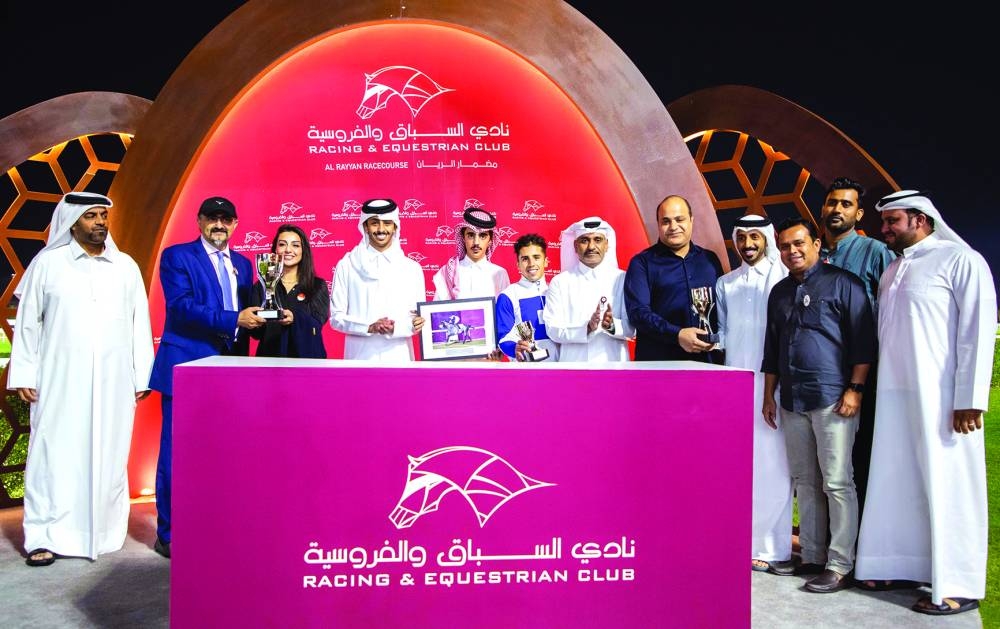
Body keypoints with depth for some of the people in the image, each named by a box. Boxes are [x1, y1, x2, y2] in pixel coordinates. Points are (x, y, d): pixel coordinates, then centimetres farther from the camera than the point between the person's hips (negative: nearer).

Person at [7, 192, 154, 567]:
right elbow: (27, 324, 6)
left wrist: (142, 377, 3)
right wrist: (22, 376, 1)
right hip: (59, 381, -1)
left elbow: (139, 323, 7)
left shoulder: (126, 266, 8)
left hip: (113, 382, 2)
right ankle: (46, 536, 7)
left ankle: (103, 533, 13)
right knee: (55, 456, 0)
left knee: (108, 457, 5)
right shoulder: (47, 263, 4)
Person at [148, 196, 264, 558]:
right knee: (177, 452, 1)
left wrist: (244, 361, 5)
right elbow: (181, 307, -15)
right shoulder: (176, 256, -2)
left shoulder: (242, 264, 16)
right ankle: (168, 534, 12)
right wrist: (234, 320, -23)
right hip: (186, 366, -5)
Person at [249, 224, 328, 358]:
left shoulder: (318, 286, 3)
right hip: (270, 355, 1)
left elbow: (316, 326, -9)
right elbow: (254, 331, -3)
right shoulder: (261, 286, 4)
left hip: (306, 355, 0)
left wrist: (294, 319, -28)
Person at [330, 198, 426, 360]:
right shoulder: (346, 266, 4)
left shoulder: (412, 268, 7)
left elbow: (420, 318, 6)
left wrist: (397, 327, -14)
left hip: (399, 357, 1)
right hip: (360, 356, -1)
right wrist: (369, 327, -13)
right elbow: (336, 317, 3)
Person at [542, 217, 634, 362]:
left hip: (613, 363, 1)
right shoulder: (560, 282, 0)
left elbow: (632, 328, -1)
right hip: (574, 363, 0)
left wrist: (612, 326, -20)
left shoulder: (622, 279, 1)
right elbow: (553, 330, -6)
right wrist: (586, 328, -20)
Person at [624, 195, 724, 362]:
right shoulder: (642, 262, 2)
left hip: (706, 358, 3)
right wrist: (676, 335, -18)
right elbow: (638, 311, -8)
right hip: (657, 360, -3)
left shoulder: (710, 260, 15)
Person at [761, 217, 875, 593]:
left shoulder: (842, 282, -1)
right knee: (805, 482, 10)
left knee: (837, 483, -3)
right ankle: (812, 557, 19)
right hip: (792, 402, 6)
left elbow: (863, 339, -5)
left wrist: (855, 389, -11)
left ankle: (839, 566, 4)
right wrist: (768, 395, 17)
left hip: (833, 399, -6)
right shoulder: (780, 292, 16)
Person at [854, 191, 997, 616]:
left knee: (946, 487, -1)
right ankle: (903, 567, 23)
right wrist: (872, 388, 11)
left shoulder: (961, 261, -3)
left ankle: (957, 586, 10)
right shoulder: (891, 272, 18)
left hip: (940, 398, -6)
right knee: (898, 485, 10)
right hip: (894, 397, 7)